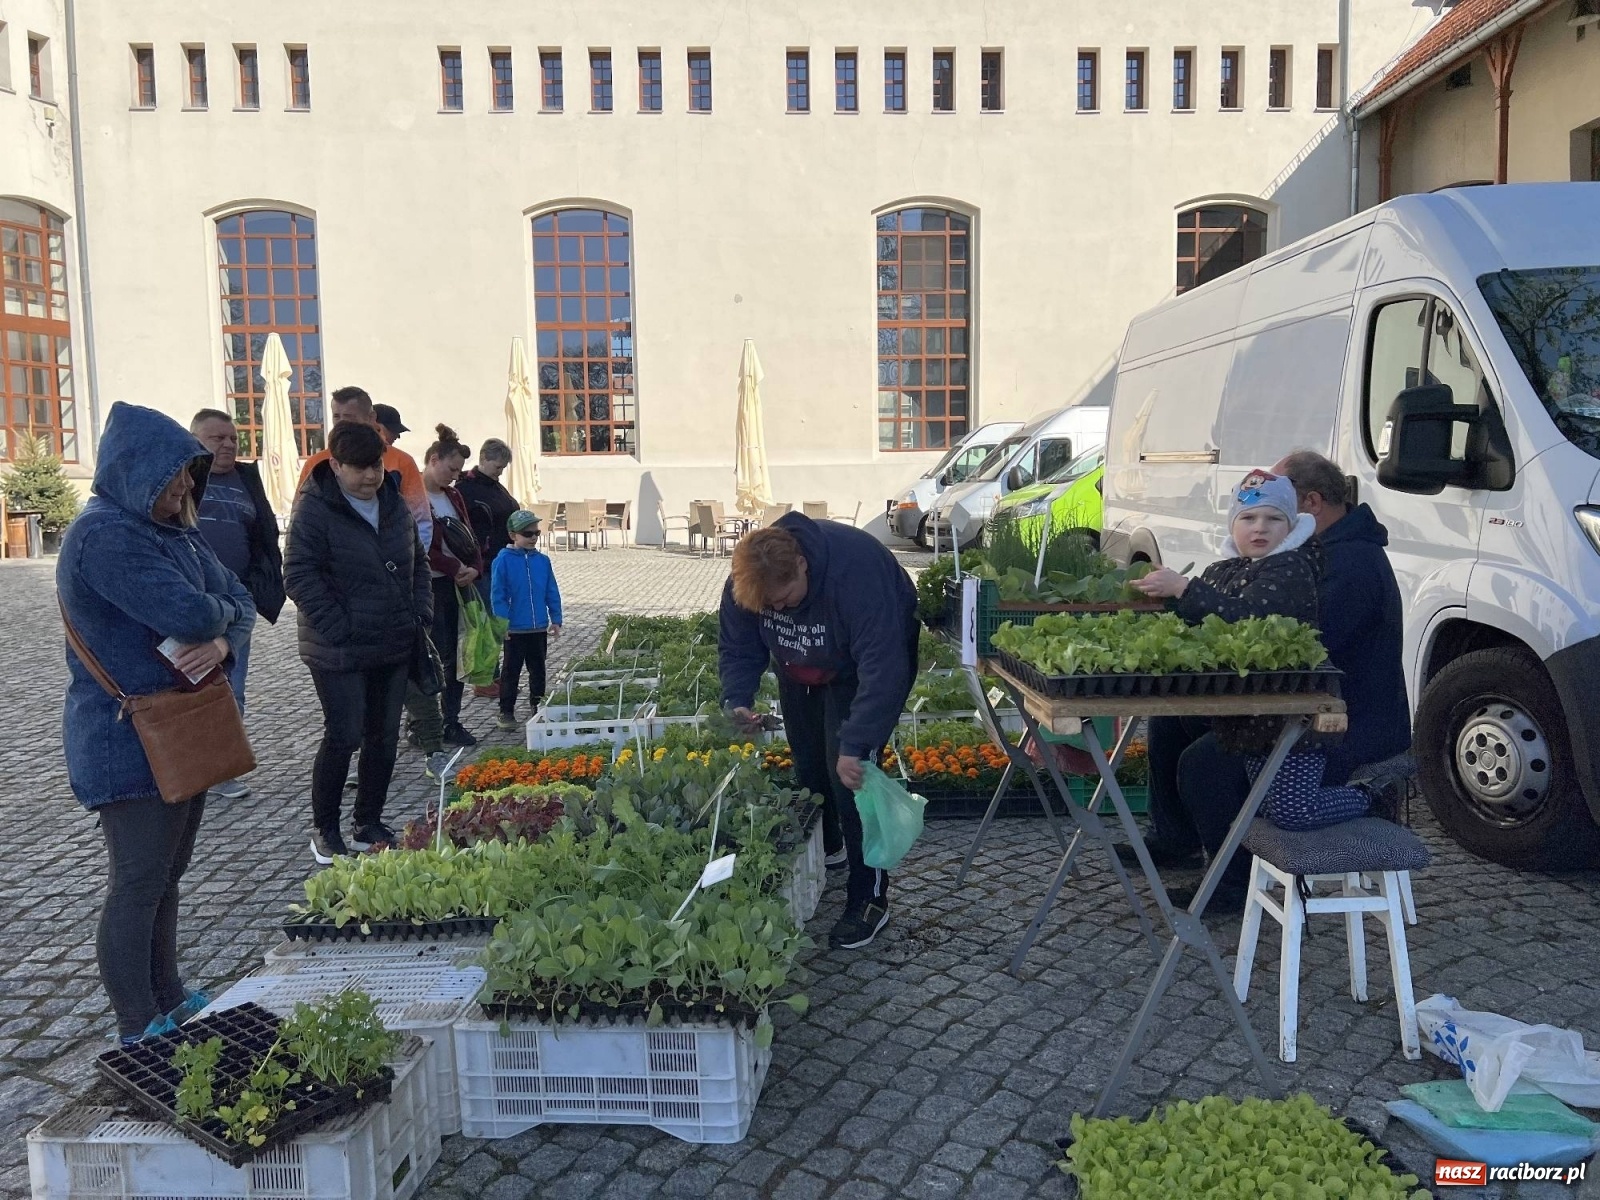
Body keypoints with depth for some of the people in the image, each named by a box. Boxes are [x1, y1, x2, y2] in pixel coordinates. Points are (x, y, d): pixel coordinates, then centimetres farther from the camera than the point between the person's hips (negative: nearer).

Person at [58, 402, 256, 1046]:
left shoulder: (173, 530, 10)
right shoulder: (104, 534, -20)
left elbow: (239, 601, 6)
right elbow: (188, 612, -28)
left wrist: (221, 641, -16)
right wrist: (219, 611, -6)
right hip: (129, 745, -9)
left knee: (167, 877, 19)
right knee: (137, 886, 1)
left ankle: (169, 998, 33)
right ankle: (140, 1032, 13)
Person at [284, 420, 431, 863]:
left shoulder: (395, 503, 9)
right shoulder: (314, 508, -12)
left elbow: (418, 562, 18)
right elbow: (299, 575, -16)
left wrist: (420, 613, 7)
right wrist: (339, 630, -18)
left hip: (395, 646, 7)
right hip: (341, 653, -7)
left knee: (384, 736, 11)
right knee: (344, 737, -3)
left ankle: (369, 824, 25)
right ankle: (324, 830, 15)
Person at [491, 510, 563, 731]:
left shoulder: (543, 560, 3)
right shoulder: (503, 561, -9)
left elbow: (552, 593, 8)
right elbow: (497, 595, -9)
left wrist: (556, 619, 3)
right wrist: (503, 622, -14)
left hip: (539, 628, 4)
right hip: (514, 629, -4)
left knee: (538, 670, 14)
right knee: (511, 671, 6)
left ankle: (537, 707, 26)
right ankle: (506, 712, 14)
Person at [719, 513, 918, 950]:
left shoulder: (856, 572, -42)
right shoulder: (744, 583, -24)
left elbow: (882, 667, -42)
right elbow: (738, 648, -8)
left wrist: (855, 745, -45)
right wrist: (737, 700, -26)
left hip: (872, 659, -6)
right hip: (803, 669, 6)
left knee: (848, 771, -15)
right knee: (807, 763, 13)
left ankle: (870, 898, -4)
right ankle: (823, 849, 42)